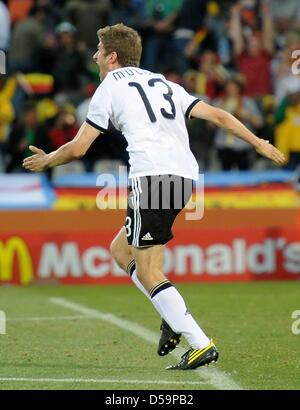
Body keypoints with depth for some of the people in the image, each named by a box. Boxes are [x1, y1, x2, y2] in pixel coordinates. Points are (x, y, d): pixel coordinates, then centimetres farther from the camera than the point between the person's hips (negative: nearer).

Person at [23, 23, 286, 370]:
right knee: (120, 250, 22)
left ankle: (200, 344, -14)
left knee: (148, 273, -4)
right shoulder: (163, 83, 25)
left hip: (151, 175, -7)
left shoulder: (111, 86, 7)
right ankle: (174, 316, 6)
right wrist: (258, 143, 27)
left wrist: (46, 161, 25)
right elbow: (216, 115, 21)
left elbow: (78, 148, 6)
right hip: (185, 174, 8)